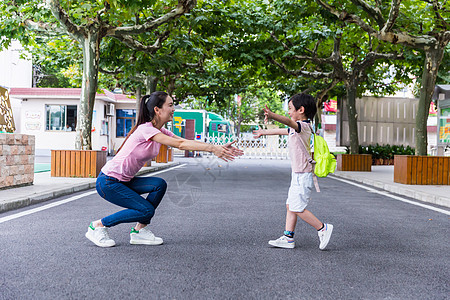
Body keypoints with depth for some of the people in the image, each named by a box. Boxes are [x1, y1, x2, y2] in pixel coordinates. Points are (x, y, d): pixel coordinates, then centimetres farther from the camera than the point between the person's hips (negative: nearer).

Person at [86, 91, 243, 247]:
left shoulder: (161, 132, 5)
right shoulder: (145, 129, -22)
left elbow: (187, 142, -4)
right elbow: (180, 144, -31)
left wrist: (220, 148, -15)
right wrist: (212, 148, -34)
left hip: (124, 181, 9)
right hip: (107, 182, -9)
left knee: (159, 184, -7)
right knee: (146, 210, -14)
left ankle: (139, 230, 2)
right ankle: (98, 225, 0)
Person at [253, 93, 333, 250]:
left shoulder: (304, 126, -15)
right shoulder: (296, 128, 17)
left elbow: (289, 122, -35)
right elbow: (282, 130, 34)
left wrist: (272, 115, -53)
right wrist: (264, 132, 46)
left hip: (303, 175, -10)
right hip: (298, 174, 10)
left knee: (297, 207, -9)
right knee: (290, 205, 11)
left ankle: (323, 228, 1)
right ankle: (288, 237, 15)